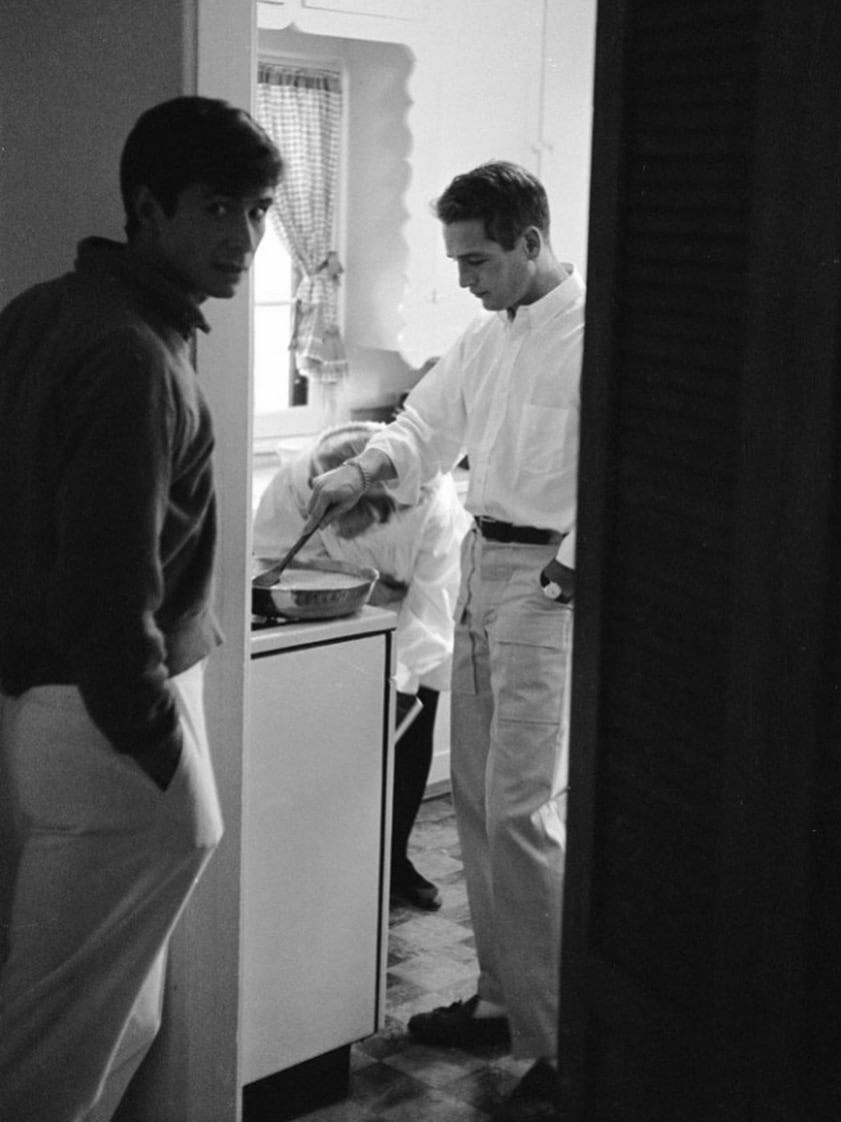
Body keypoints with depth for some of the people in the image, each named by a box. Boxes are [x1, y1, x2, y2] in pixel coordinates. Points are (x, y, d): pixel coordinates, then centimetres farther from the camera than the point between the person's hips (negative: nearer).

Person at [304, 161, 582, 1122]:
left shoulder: (593, 331, -15)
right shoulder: (488, 332, 12)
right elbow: (433, 420, 19)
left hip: (552, 580, -9)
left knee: (521, 810, -10)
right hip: (483, 564, 9)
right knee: (478, 797, 13)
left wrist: (570, 572, -19)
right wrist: (365, 470, 2)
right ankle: (503, 996, 27)